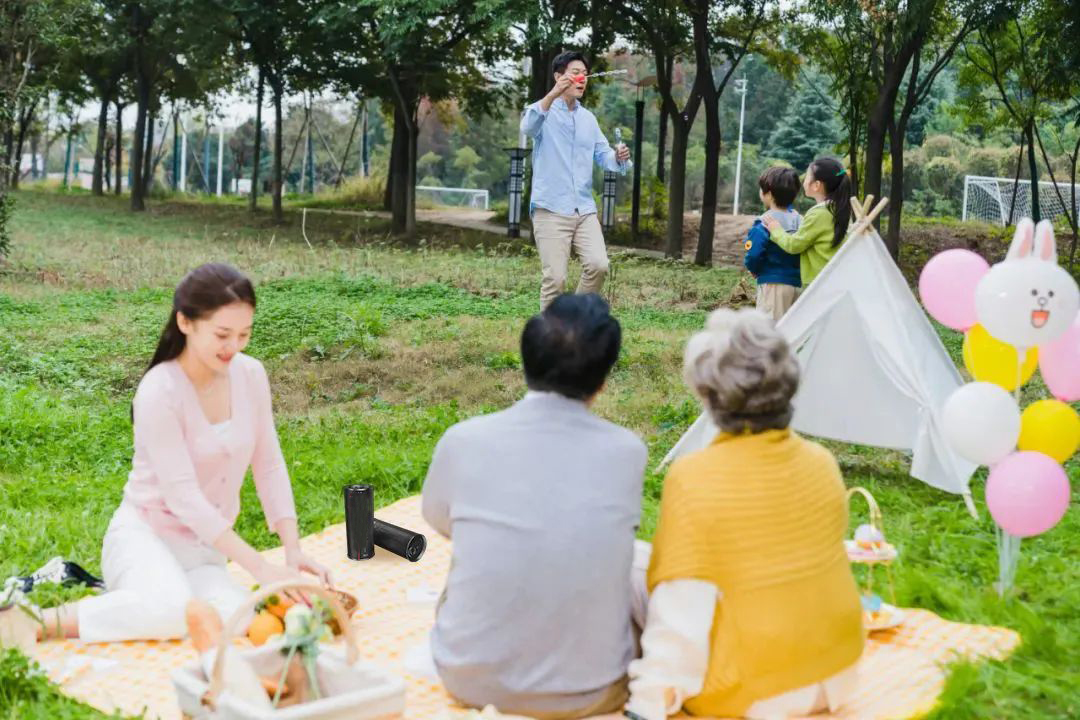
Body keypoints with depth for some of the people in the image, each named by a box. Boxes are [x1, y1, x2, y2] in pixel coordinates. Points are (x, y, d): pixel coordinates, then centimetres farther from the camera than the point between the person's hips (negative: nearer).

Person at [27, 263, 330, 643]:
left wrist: (293, 552, -7)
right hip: (145, 534, -5)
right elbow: (183, 497, -23)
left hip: (206, 544, 5)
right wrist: (260, 567, -25)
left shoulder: (251, 374, -3)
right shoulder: (159, 391, -20)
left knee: (234, 617, -28)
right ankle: (40, 622, -15)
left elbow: (270, 467, 3)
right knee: (173, 610, -38)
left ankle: (118, 598, 0)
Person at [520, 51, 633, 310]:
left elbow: (603, 155, 12)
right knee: (555, 277, -8)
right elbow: (528, 126, -23)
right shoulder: (544, 112, 0)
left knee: (598, 265, -11)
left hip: (585, 210, 5)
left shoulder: (588, 118, 18)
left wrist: (619, 158, -12)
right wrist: (553, 94, -38)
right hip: (551, 210, -5)